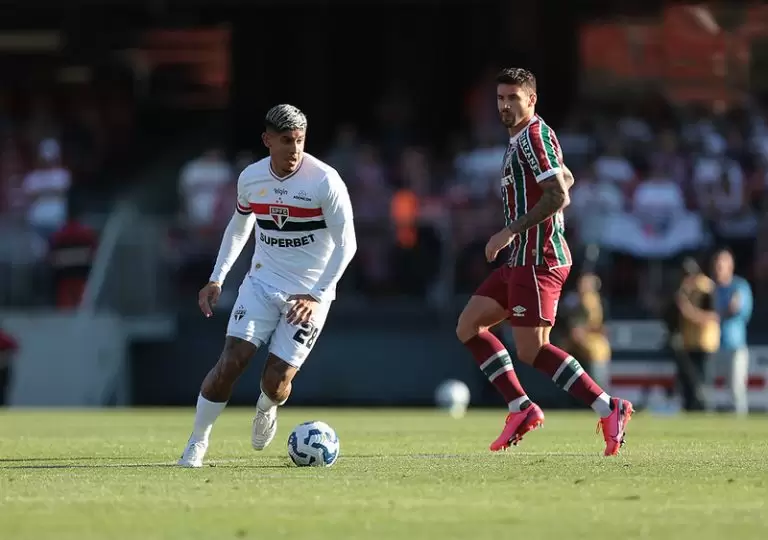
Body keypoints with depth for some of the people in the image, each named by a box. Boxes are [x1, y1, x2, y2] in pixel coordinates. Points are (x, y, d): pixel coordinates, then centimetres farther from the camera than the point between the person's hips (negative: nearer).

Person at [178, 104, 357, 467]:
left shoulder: (325, 181, -15)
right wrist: (216, 279, 10)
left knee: (276, 380, -8)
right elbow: (238, 228, 18)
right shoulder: (251, 178, -1)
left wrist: (316, 296, -20)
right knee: (231, 361, -15)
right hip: (262, 282, 3)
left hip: (309, 294, -3)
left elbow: (346, 244, -12)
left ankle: (266, 410, 30)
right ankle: (198, 441, 0)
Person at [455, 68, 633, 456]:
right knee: (469, 326, 10)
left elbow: (558, 195, -21)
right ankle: (521, 409, 7)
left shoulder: (535, 136, -11)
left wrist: (511, 231, -21)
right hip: (521, 261, 11)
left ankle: (608, 409, -15)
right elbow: (567, 177, 34)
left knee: (530, 351, -14)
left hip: (538, 259, -11)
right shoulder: (518, 140, 19)